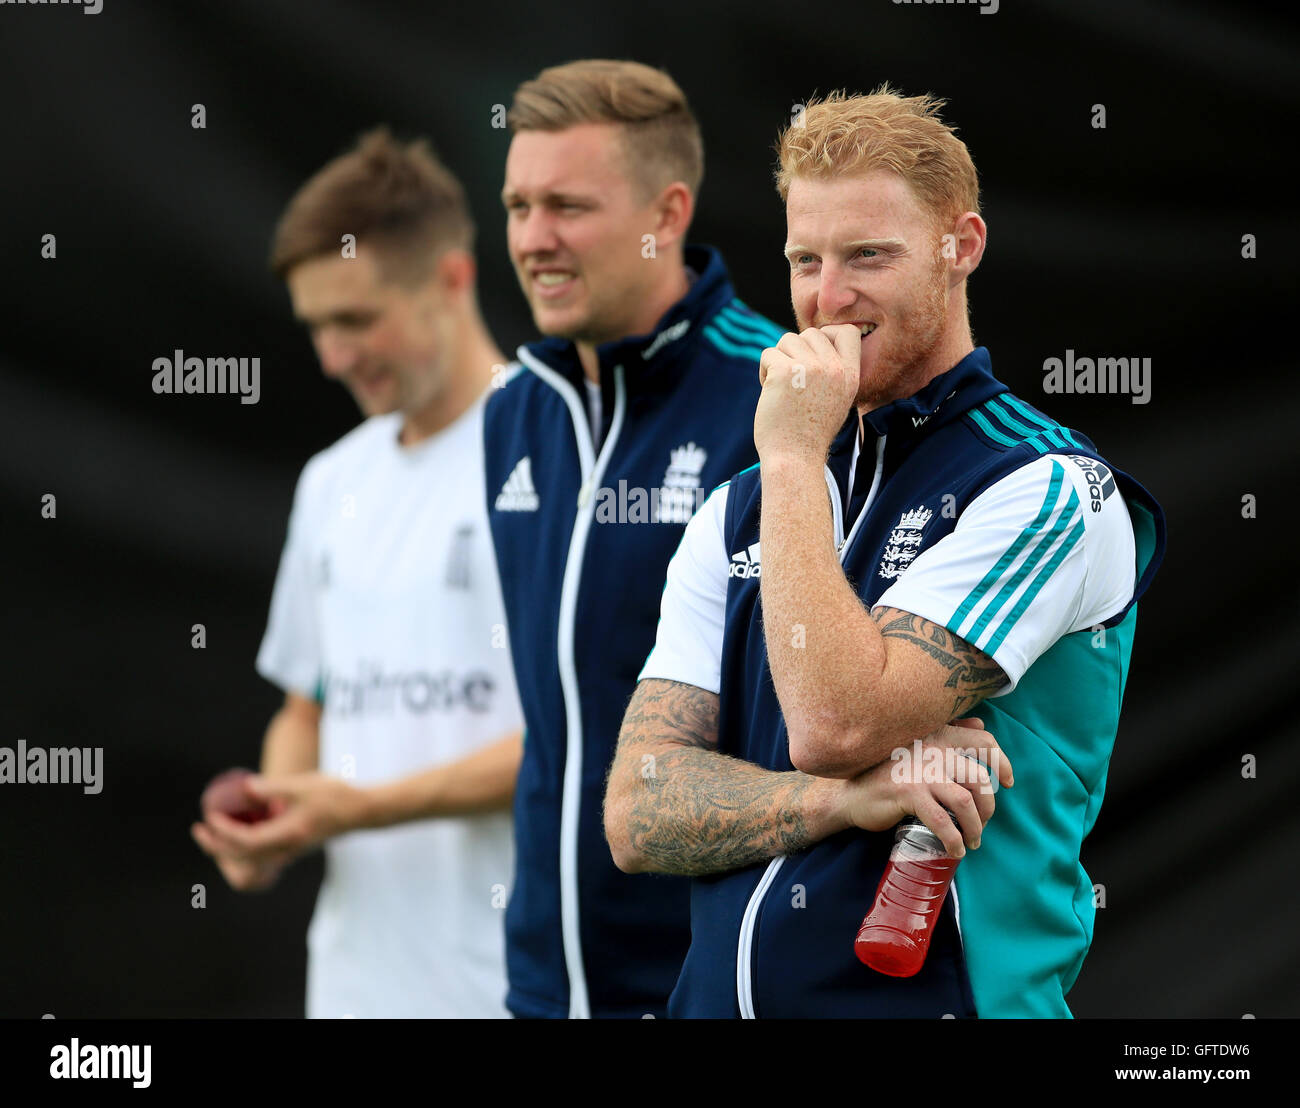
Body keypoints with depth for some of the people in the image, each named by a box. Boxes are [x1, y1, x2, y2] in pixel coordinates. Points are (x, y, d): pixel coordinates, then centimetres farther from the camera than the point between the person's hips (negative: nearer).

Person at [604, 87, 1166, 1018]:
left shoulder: (1051, 489, -10)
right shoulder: (739, 512, 9)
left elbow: (832, 724, -21)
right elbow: (637, 815, -1)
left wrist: (796, 459, -13)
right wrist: (849, 797, -17)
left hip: (942, 994, -5)